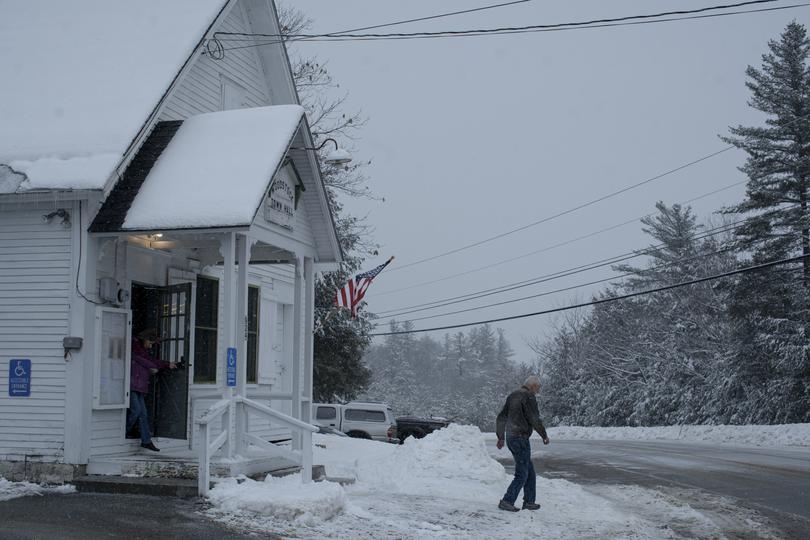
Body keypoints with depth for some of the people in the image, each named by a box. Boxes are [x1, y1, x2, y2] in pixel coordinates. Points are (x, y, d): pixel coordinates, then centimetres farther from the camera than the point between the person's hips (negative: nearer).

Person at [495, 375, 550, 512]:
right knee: (522, 474, -4)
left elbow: (501, 418, 18)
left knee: (530, 471, 16)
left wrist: (500, 437, 23)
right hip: (521, 438, -9)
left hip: (510, 438, 9)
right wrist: (544, 435, -2)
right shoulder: (529, 397, -11)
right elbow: (534, 419, -15)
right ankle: (507, 501, -9)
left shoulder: (513, 396, 15)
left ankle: (529, 502, 18)